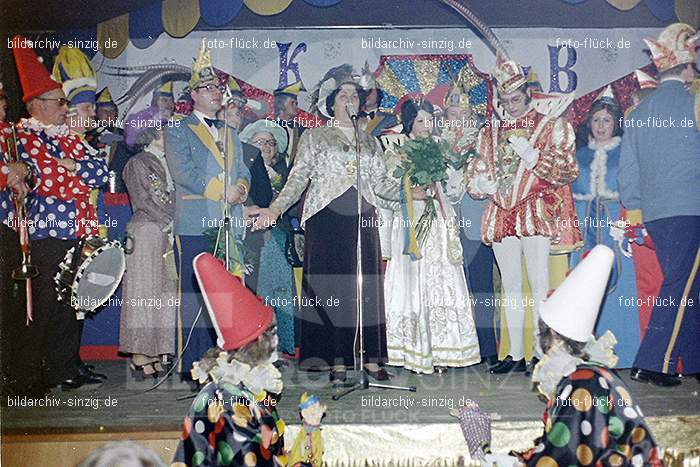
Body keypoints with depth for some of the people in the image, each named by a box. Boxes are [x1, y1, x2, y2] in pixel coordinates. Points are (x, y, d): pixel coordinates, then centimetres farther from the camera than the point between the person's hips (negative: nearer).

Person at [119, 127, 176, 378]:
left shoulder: (166, 163, 17)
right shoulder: (138, 164, -4)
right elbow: (145, 201, -10)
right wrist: (170, 225, -10)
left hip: (168, 234, 7)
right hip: (146, 233, -7)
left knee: (164, 291, 5)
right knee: (145, 292, -5)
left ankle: (156, 353, 9)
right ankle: (140, 356, -1)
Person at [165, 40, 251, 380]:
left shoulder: (230, 133, 24)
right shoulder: (178, 132, 4)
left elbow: (243, 171, 19)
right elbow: (183, 172, -9)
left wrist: (240, 187, -4)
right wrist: (222, 191, -12)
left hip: (230, 225, 5)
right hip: (195, 227, -5)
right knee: (194, 297, -5)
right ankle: (192, 366, -1)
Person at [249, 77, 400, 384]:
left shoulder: (370, 142, 20)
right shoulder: (314, 137, 9)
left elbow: (381, 182, 19)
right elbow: (298, 178, 2)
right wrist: (275, 209, -11)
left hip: (363, 220, 3)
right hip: (327, 218, -3)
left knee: (367, 287, 0)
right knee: (330, 287, -5)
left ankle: (371, 357, 6)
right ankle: (337, 360, 0)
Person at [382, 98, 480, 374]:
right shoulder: (397, 153, 7)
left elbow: (458, 187, 11)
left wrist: (435, 189, -5)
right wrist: (412, 192, -16)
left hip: (440, 224, 3)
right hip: (411, 224, -3)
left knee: (441, 283, -2)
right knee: (414, 283, -7)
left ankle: (439, 350, 0)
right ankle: (415, 352, -4)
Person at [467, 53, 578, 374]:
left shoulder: (551, 126, 6)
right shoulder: (490, 132, 18)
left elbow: (568, 171, -1)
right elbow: (476, 173, 22)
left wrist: (532, 156, -14)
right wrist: (479, 183, -2)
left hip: (535, 212, -4)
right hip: (500, 213, 4)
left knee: (539, 285, -10)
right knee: (511, 287, 6)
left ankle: (543, 351, -6)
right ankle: (516, 355, 10)